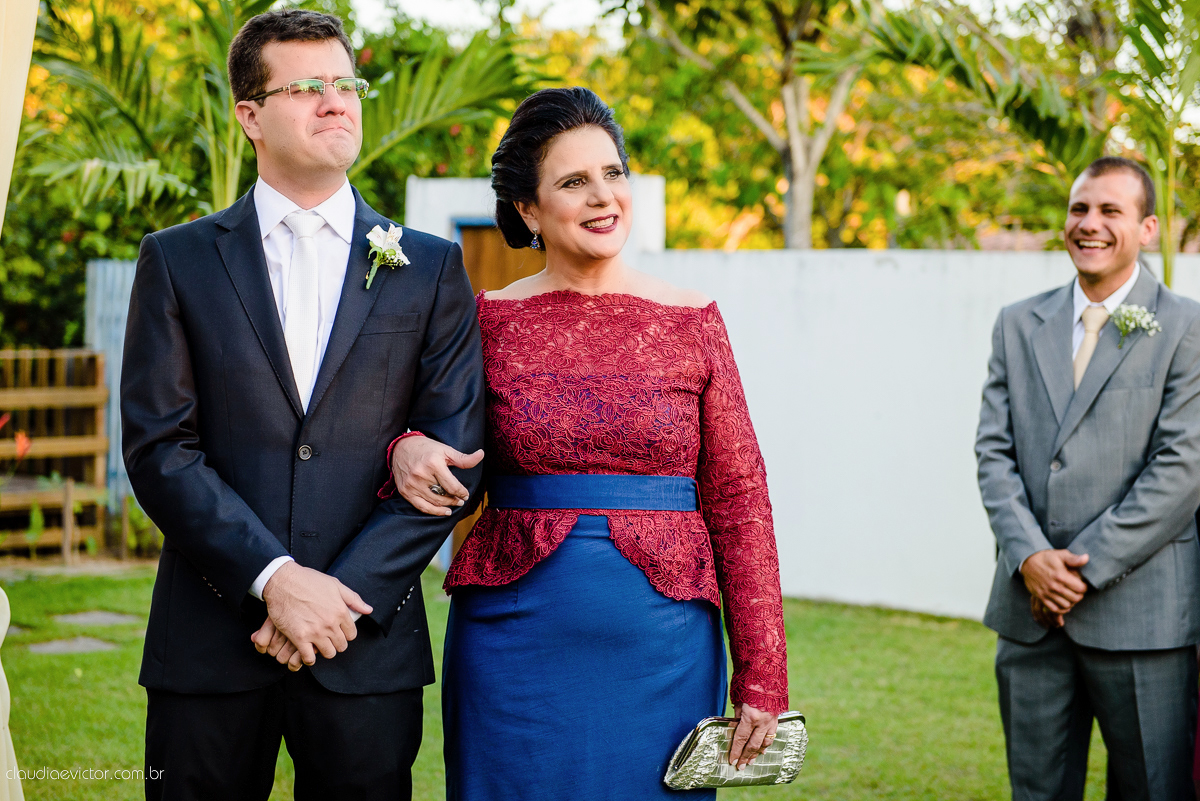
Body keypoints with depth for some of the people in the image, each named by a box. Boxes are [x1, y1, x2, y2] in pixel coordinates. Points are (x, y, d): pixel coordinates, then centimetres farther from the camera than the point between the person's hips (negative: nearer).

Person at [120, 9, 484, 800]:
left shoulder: (432, 269, 8)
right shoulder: (179, 260, 6)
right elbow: (158, 447, -2)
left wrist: (341, 598, -9)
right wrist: (275, 579, -13)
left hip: (366, 643, 0)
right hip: (209, 640, 0)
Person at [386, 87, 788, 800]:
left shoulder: (692, 323, 1)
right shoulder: (490, 321, 2)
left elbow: (739, 501, 0)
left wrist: (762, 679, -4)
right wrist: (406, 451, -14)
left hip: (663, 653, 0)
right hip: (516, 649, 0)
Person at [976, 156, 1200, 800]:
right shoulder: (1018, 325, 12)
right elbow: (994, 451, 7)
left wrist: (1084, 567, -12)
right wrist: (1030, 557, -9)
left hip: (1138, 612, -4)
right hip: (1029, 609, 4)